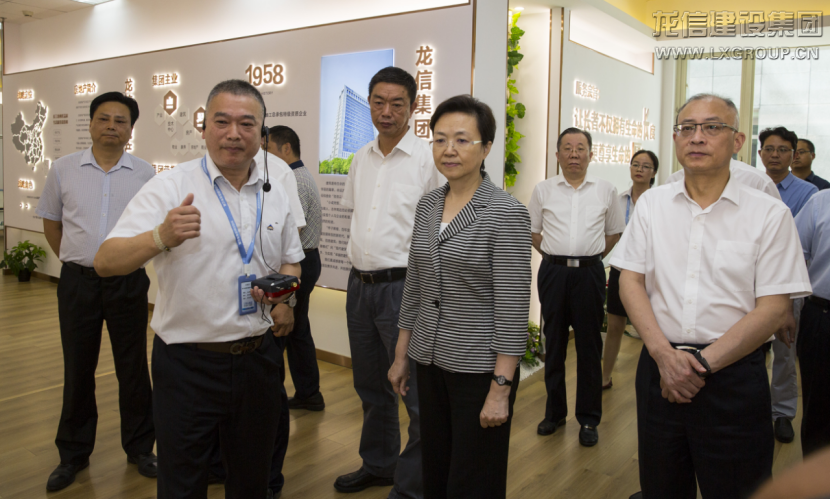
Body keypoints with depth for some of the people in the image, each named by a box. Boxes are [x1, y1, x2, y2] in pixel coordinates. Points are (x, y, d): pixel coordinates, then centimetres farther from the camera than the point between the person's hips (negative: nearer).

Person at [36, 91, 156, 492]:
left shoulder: (144, 174, -2)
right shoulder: (63, 169, 1)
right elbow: (51, 222, 12)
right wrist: (76, 259, 11)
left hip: (128, 282, 0)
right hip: (78, 281, 1)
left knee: (133, 369, 8)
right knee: (77, 370, 10)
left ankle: (139, 447, 24)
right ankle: (73, 454, 27)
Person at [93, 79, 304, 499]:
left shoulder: (275, 194, 6)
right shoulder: (169, 187, -9)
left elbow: (292, 262, 18)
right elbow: (106, 262, -17)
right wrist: (161, 237, -37)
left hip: (258, 359, 4)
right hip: (187, 364, -4)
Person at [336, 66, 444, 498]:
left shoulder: (427, 160, -10)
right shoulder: (361, 158, 10)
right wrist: (361, 253, 13)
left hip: (404, 286, -7)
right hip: (360, 284, 7)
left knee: (417, 393, -2)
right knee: (370, 386, 20)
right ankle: (377, 464, 39)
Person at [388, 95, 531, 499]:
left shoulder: (506, 214, -14)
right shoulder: (427, 206, 5)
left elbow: (512, 307, -16)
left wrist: (501, 388, -16)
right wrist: (401, 356, 13)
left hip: (480, 369, -6)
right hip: (430, 363, 6)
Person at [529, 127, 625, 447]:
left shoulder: (605, 191, 5)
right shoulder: (543, 190, 5)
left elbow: (615, 232, 13)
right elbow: (532, 231, 11)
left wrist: (591, 257, 7)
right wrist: (554, 256, 5)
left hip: (589, 273, 0)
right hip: (553, 272, 1)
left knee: (589, 345, 3)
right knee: (554, 343, 9)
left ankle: (589, 418, 15)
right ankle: (554, 412, 23)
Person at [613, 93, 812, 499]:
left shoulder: (770, 214, -3)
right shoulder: (652, 203, 5)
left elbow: (773, 309, -7)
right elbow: (630, 281, 1)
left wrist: (703, 362, -13)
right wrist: (664, 354, -10)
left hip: (734, 376, -2)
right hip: (659, 367, 3)